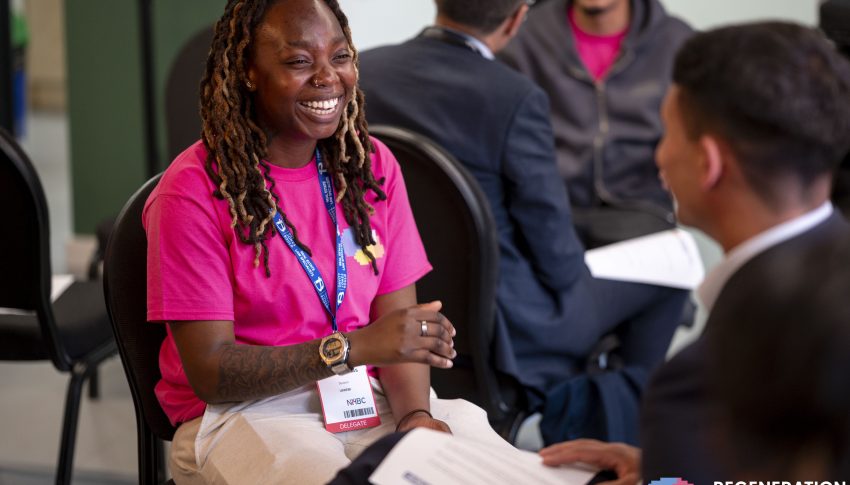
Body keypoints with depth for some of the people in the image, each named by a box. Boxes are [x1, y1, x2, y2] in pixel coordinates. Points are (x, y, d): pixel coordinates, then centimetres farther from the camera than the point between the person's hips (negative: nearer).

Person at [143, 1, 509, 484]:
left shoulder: (373, 165, 6)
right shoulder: (193, 192, -10)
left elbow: (399, 325, 2)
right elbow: (211, 371, -14)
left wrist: (416, 416, -19)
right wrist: (354, 346, -25)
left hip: (370, 399, 5)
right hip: (240, 411, -4)